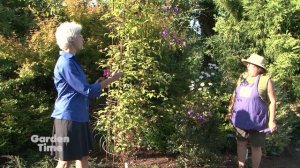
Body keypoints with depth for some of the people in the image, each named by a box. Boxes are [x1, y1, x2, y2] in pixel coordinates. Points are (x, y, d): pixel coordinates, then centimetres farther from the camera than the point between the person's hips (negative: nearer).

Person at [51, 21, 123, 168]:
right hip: (68, 117, -10)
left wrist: (105, 80, 15)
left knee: (83, 156, 15)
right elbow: (87, 91, -19)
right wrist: (111, 80, -11)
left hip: (78, 117, 10)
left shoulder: (71, 61, 14)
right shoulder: (66, 63, -18)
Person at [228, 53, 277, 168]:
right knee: (241, 143, 15)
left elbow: (272, 102, -11)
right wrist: (231, 109, 13)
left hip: (257, 121, -5)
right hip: (241, 120, 5)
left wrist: (272, 121, -13)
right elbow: (235, 94, 15)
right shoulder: (243, 77, 4)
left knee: (255, 147, 9)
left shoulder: (266, 81, -12)